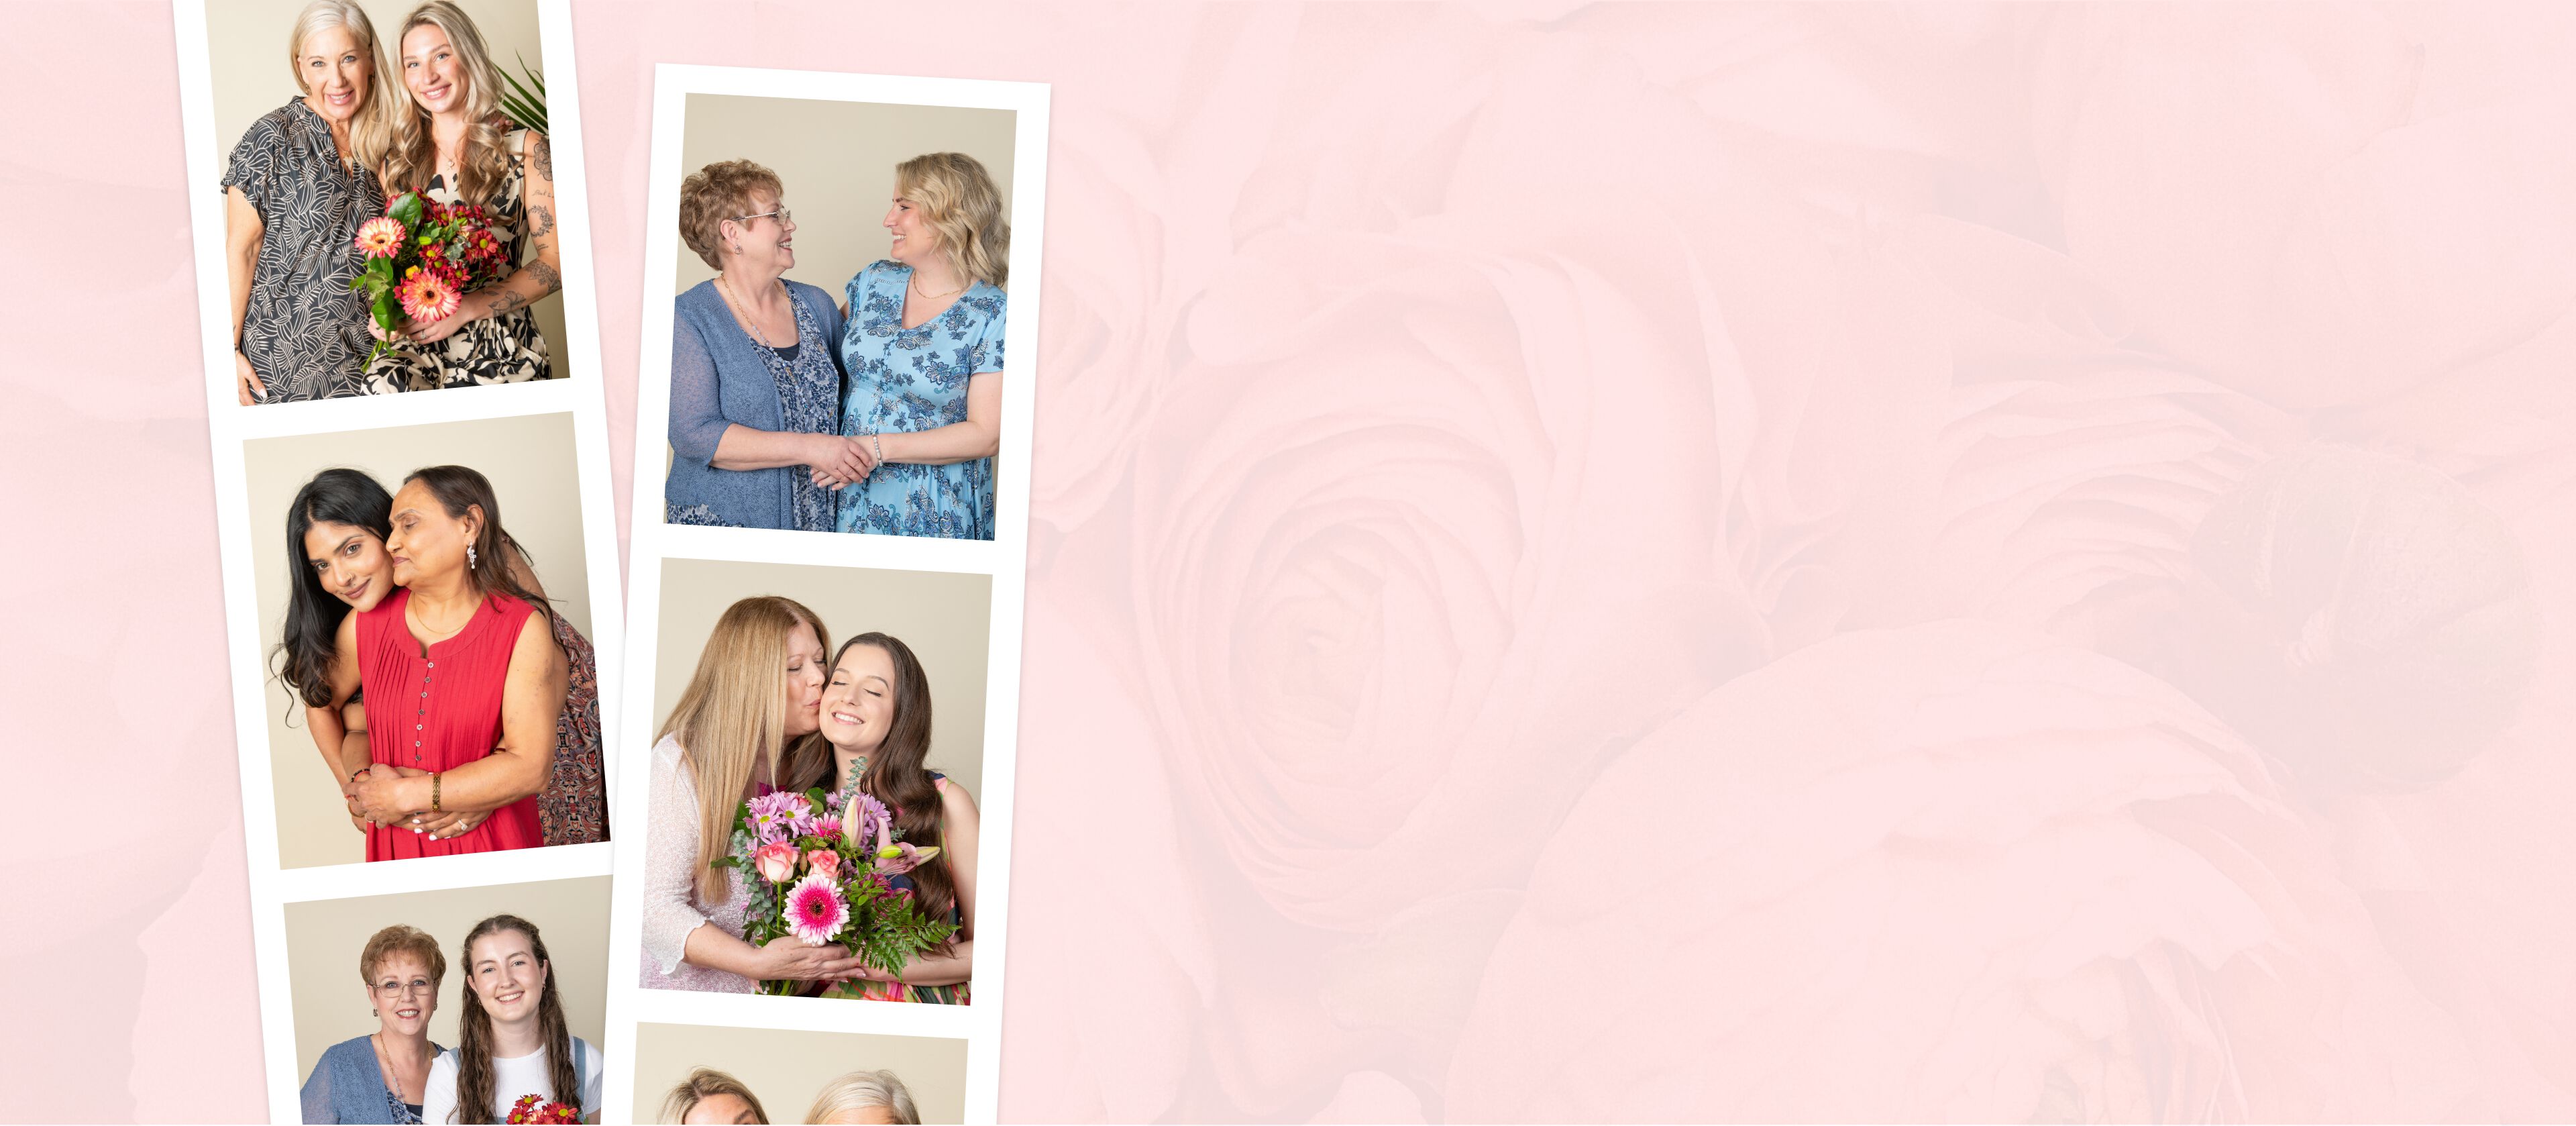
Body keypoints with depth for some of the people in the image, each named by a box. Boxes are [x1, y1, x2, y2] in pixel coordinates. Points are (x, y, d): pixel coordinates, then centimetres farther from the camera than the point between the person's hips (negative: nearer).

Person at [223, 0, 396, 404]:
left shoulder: (382, 140, 6)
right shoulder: (273, 138, -9)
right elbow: (240, 248, -8)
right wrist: (229, 351, -12)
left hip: (365, 352, 4)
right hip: (284, 356, -4)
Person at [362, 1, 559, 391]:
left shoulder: (525, 149, 4)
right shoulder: (397, 163, 15)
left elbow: (556, 262, -3)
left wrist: (464, 309, -12)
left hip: (499, 347, -2)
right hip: (415, 342, 2)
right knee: (385, 384, -30)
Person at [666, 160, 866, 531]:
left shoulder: (816, 304, 8)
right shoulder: (687, 319, -10)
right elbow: (694, 435, -19)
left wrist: (856, 455, -8)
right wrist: (809, 448, -24)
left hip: (818, 523, 5)